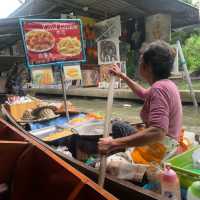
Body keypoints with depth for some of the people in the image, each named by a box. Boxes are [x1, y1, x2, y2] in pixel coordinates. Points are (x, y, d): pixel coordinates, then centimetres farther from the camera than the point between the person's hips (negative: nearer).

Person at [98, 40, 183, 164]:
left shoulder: (159, 88, -24)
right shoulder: (166, 84, 8)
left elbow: (157, 132, -37)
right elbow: (143, 94, 29)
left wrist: (114, 144, -37)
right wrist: (122, 76, 29)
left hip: (158, 152, -10)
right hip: (161, 146, 10)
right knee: (118, 127, 21)